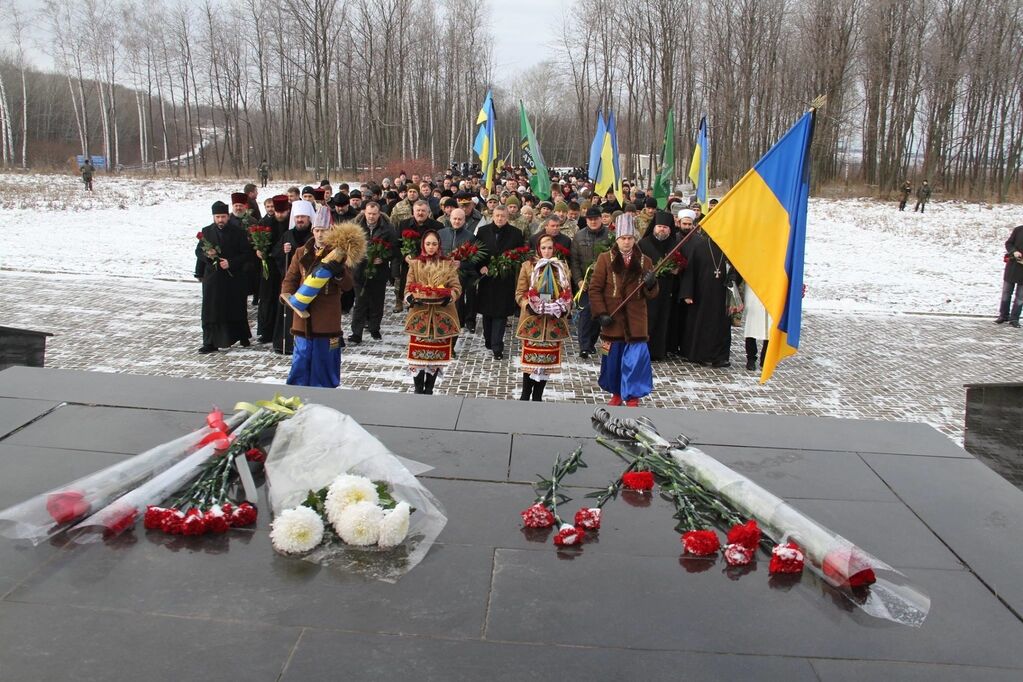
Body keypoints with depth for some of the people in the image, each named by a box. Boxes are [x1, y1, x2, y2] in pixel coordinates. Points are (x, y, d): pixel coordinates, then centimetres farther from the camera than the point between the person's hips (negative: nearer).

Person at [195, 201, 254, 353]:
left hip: (234, 278, -2)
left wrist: (231, 263, -16)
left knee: (236, 309, 10)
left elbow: (247, 254, -4)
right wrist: (206, 254, -11)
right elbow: (198, 251, 11)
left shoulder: (238, 232, -4)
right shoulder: (206, 231, 4)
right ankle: (210, 342, 2)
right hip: (212, 278, 2)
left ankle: (243, 336, 30)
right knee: (211, 311, -2)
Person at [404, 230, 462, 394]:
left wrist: (449, 297, -20)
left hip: (441, 316, 0)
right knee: (418, 353, -2)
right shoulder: (415, 264, 6)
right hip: (420, 315, 0)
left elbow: (456, 287, 0)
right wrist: (410, 298, -17)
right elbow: (408, 287, 4)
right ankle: (418, 390, 10)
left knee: (437, 354, 7)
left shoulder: (449, 264, 4)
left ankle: (429, 390, 20)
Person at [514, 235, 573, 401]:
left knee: (548, 360, 7)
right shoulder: (528, 266, 0)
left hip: (554, 322, 3)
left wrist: (564, 309, -8)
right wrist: (529, 306, -18)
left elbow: (568, 294, 11)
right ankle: (525, 395, 13)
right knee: (530, 358, 0)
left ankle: (537, 396, 18)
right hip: (532, 321, -3)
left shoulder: (563, 268, 8)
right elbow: (520, 293, -1)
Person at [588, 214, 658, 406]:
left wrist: (651, 284, -16)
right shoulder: (605, 259, -1)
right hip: (612, 320, 0)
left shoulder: (644, 261, 4)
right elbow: (595, 288, -2)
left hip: (635, 322, 0)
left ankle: (632, 398, 6)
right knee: (612, 359, 9)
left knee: (635, 360, -6)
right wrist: (601, 313, -11)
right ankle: (616, 393, 29)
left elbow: (651, 295, 6)